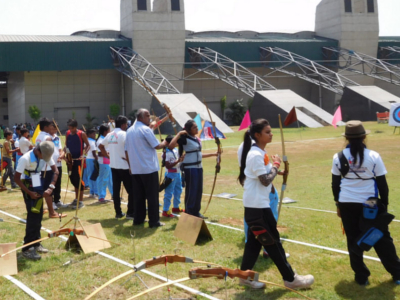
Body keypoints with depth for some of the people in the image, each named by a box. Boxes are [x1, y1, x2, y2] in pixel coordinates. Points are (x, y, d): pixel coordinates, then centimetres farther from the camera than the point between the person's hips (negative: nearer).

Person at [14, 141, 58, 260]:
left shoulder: (46, 155, -9)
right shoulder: (26, 158, -25)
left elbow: (55, 171, -5)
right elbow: (17, 178, -20)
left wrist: (51, 187, -17)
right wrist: (29, 193, -21)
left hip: (39, 186, 6)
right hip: (28, 187, -6)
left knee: (39, 215, 11)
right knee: (33, 216, -10)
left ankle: (35, 243, 25)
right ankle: (27, 249, -6)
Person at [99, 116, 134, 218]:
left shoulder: (109, 135, 10)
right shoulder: (124, 134, -12)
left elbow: (100, 146, 19)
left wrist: (107, 155, 18)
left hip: (113, 165, 7)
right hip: (124, 166, -7)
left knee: (116, 189, 8)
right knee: (131, 190, 1)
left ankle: (118, 213, 12)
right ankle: (130, 213, 0)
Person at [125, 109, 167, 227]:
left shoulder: (129, 131, 11)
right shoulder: (146, 130, -12)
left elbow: (126, 150, 13)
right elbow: (157, 146, -13)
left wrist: (130, 165, 19)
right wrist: (164, 143, 7)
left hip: (135, 169, 7)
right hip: (149, 168, -7)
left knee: (138, 195, 12)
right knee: (152, 195, -1)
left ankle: (138, 219, 17)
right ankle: (154, 221, 1)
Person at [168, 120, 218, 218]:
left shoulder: (197, 139, 11)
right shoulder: (185, 138, -14)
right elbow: (170, 146, -28)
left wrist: (213, 154, 24)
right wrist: (179, 134, -26)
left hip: (198, 167, 8)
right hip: (190, 168, -8)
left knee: (198, 190, 11)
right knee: (191, 191, -3)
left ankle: (196, 212, 22)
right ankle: (189, 213, 7)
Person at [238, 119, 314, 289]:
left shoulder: (260, 153, 11)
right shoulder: (255, 155, -20)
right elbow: (265, 180, -22)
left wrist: (274, 166, 2)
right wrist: (275, 165, -9)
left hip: (257, 204, 10)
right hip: (257, 205, -10)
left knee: (255, 240, 14)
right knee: (272, 241, -1)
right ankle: (290, 278, 9)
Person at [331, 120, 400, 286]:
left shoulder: (338, 157, -3)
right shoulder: (374, 156, -8)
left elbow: (335, 183, 4)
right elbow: (382, 184, -3)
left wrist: (338, 204, 15)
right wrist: (384, 205, 8)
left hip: (347, 203, 1)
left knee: (353, 239, 12)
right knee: (382, 238, 12)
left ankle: (361, 277, 16)